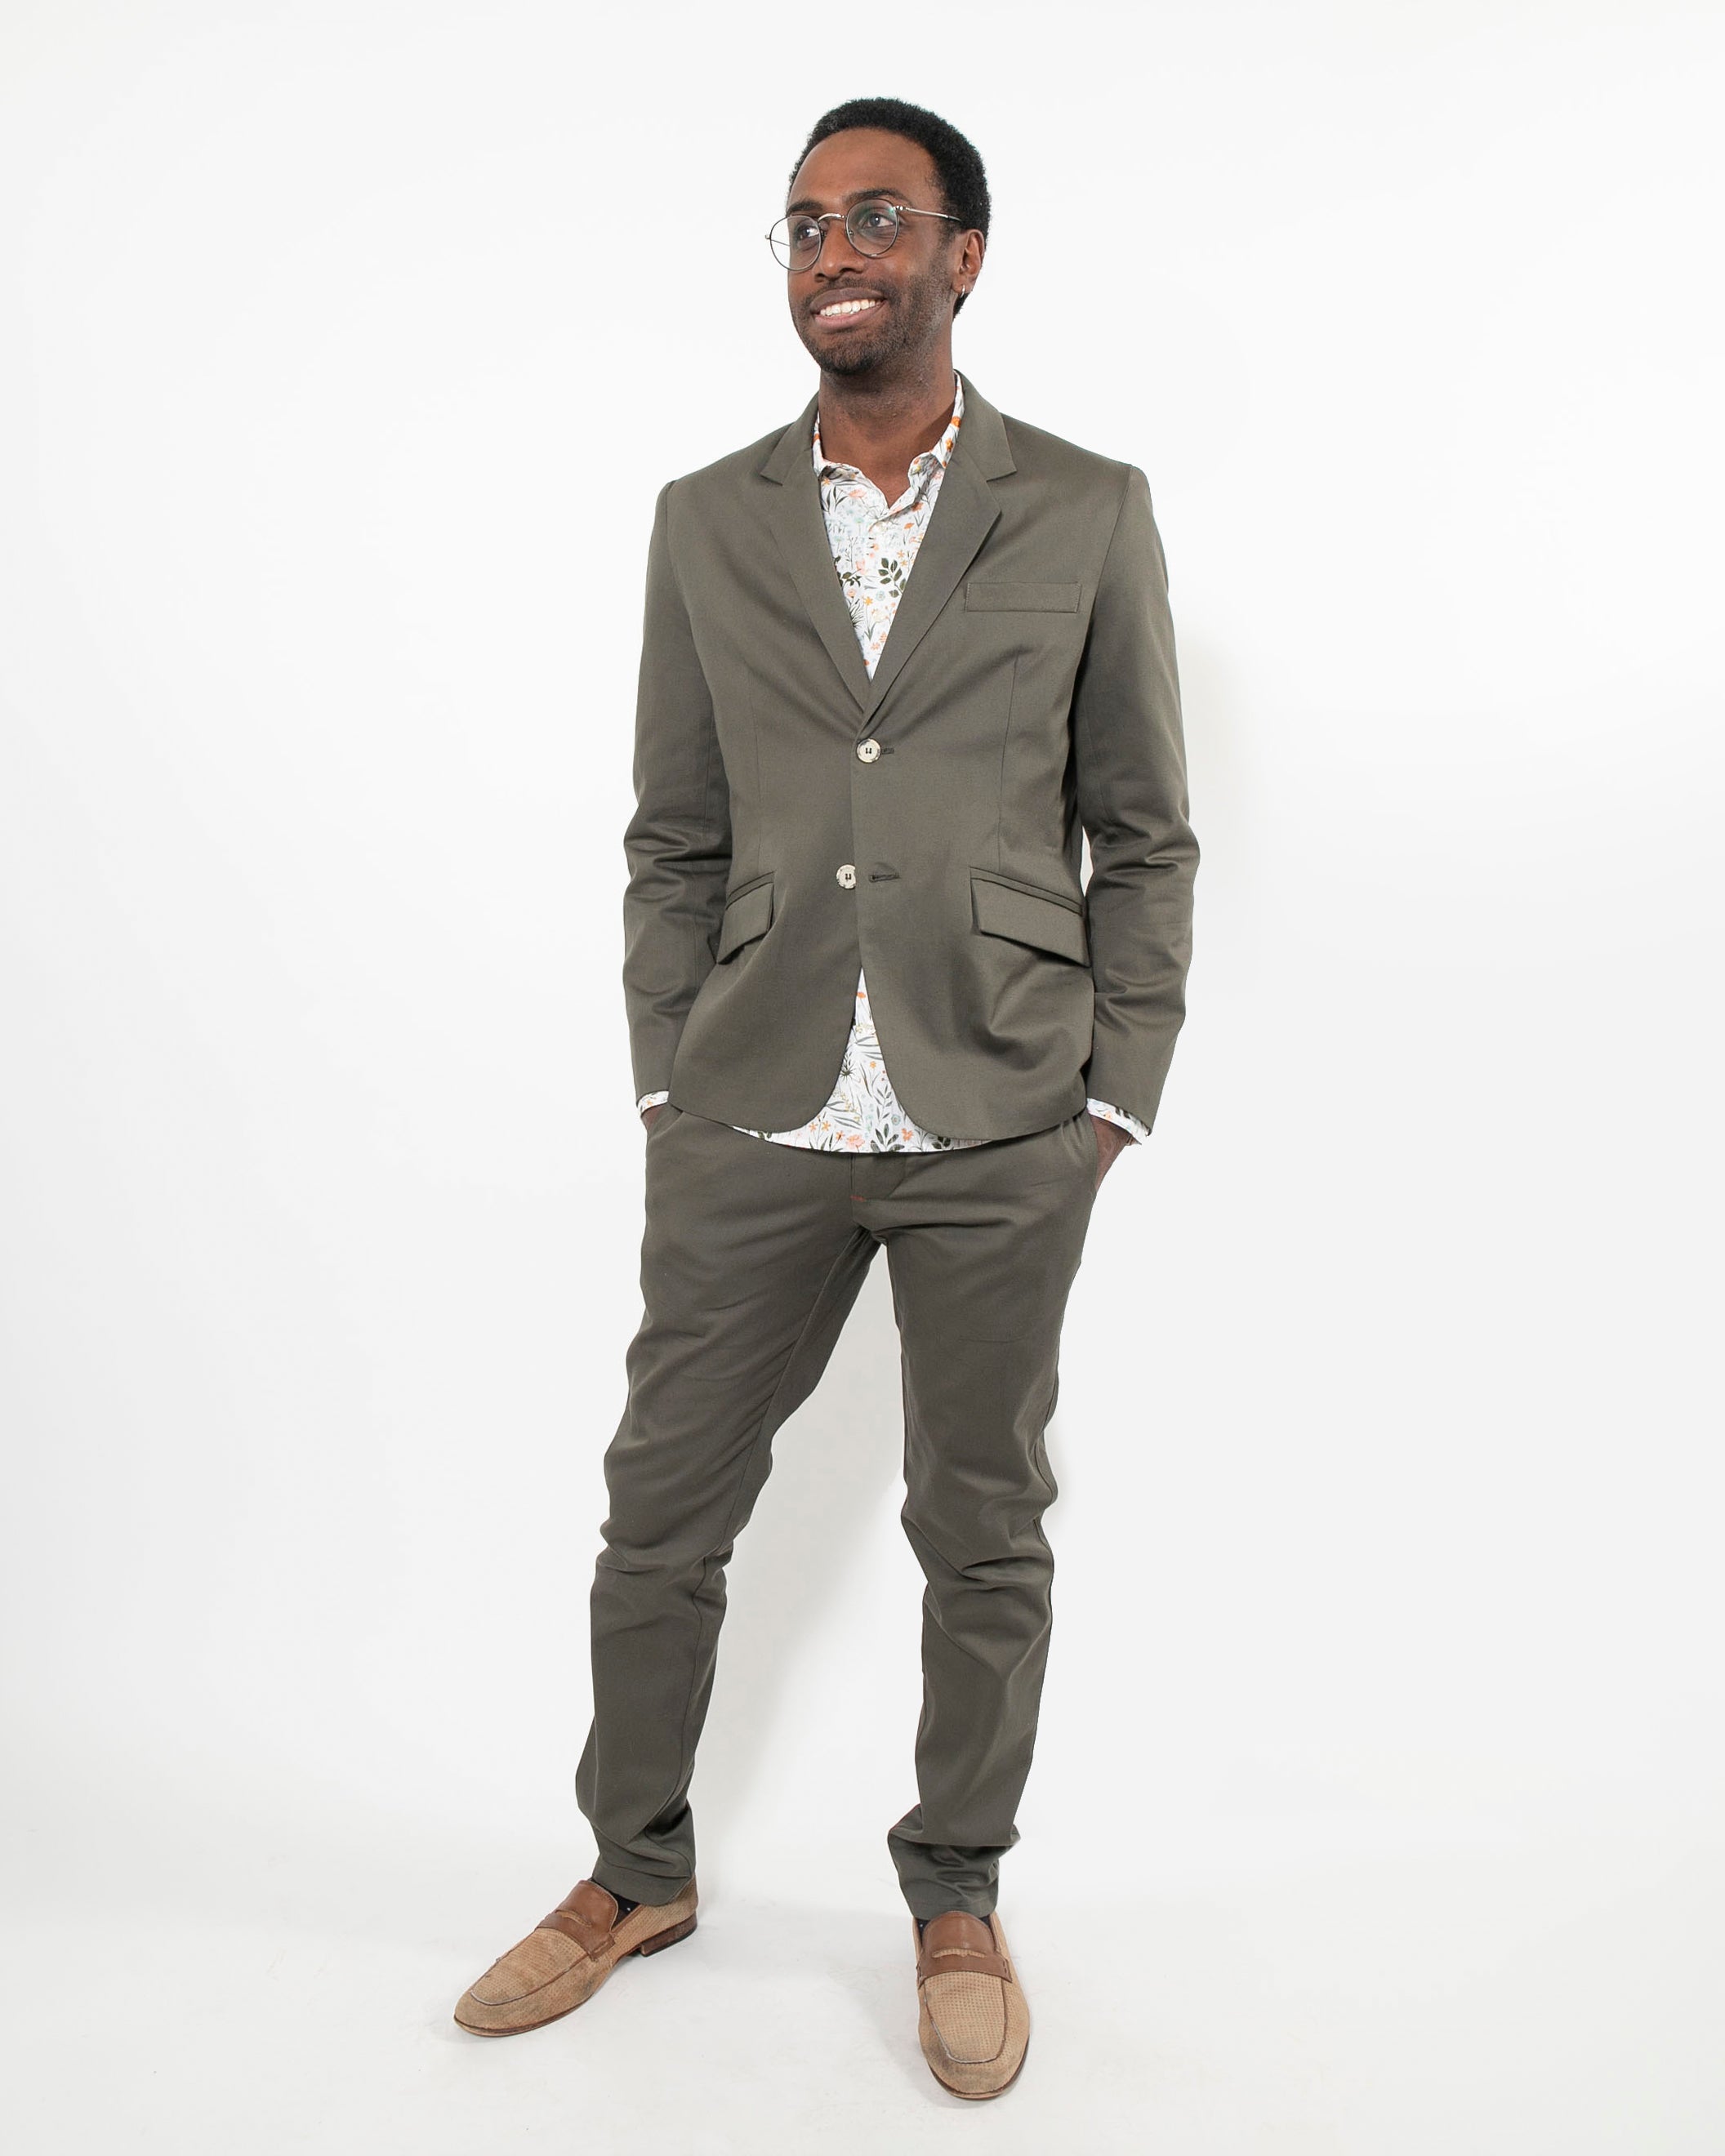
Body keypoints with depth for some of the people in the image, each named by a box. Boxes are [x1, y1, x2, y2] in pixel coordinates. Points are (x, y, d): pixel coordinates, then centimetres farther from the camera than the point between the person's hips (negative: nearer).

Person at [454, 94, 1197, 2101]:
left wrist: (1116, 1099, -1)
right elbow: (673, 840, 10)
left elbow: (1144, 840, 4)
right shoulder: (704, 521, 8)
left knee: (984, 1528, 11)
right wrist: (666, 1088, 4)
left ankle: (957, 1897, 34)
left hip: (1002, 1130, -1)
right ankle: (637, 1873, 35)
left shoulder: (1087, 512, 3)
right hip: (750, 1121, 2)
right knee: (662, 1510, 10)